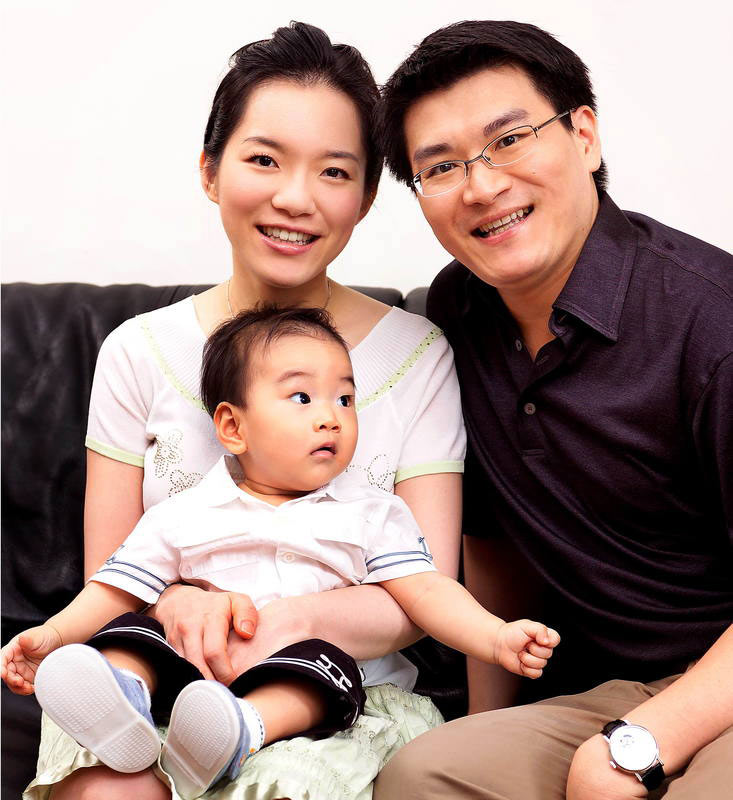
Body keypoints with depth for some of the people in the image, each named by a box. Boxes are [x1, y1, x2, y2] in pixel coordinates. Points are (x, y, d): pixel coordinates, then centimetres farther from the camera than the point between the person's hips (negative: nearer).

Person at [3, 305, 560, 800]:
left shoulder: (372, 516, 13)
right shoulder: (181, 518, 13)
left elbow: (423, 591, 5)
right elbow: (116, 591, 12)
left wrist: (497, 638, -11)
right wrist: (51, 635, -5)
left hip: (301, 680, -1)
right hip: (194, 662, 2)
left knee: (325, 660, -31)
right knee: (130, 631, -19)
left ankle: (243, 728, -54)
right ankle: (125, 693, -46)